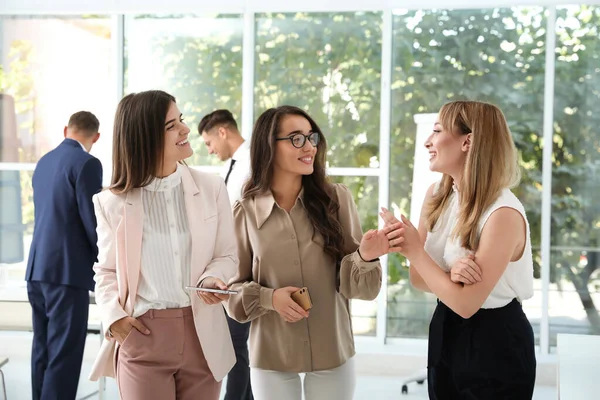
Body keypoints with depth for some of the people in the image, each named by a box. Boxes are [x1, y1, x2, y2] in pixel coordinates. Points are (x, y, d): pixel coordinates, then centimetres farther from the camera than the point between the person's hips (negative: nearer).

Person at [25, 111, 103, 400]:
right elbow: (93, 219, -14)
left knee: (43, 349, 14)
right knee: (64, 353, -4)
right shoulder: (86, 163, -11)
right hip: (67, 269, -8)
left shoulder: (44, 162, 14)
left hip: (37, 268, 8)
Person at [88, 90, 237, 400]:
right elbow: (107, 270, 7)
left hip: (202, 335, 2)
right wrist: (114, 317, -10)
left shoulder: (211, 188, 1)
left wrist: (212, 279, -16)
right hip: (142, 336, -1)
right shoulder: (113, 202, -1)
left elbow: (227, 256, 5)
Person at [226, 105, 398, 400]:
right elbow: (232, 290, 2)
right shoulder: (245, 212, -4)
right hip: (270, 356, 0)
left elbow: (357, 287, -4)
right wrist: (269, 298, -16)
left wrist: (365, 256, -24)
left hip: (332, 352, 1)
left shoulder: (337, 198, -3)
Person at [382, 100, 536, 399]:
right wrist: (450, 273, -20)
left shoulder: (503, 213, -24)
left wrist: (414, 250, -18)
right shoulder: (436, 196, -1)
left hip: (496, 344, -6)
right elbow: (418, 278, 1)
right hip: (445, 332, 6)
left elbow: (465, 304, -24)